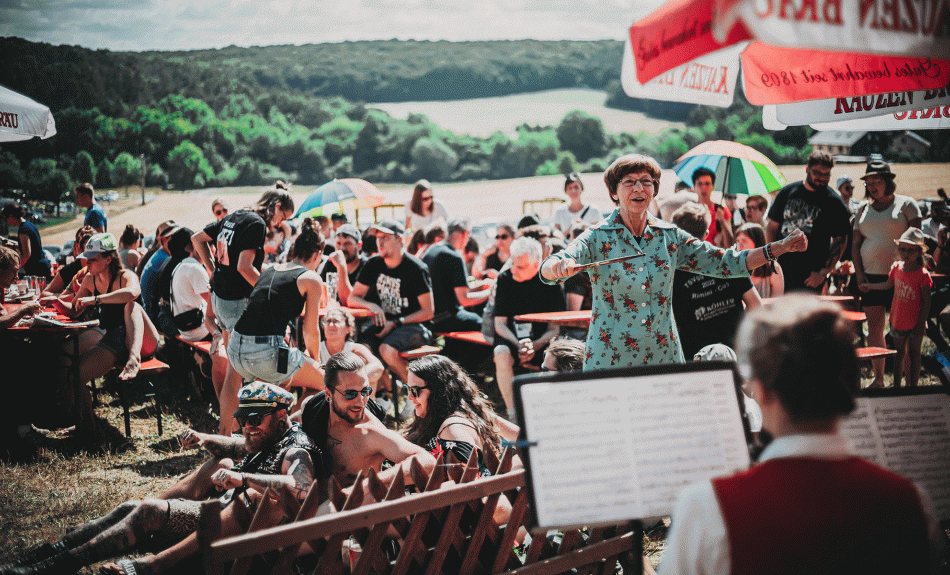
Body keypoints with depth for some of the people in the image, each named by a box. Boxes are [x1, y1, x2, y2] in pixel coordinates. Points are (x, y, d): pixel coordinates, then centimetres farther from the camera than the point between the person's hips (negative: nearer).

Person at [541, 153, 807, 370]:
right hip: (610, 361, -3)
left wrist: (779, 248, 0)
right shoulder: (598, 238, -4)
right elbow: (547, 269, -17)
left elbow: (727, 263, 9)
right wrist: (560, 267, -42)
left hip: (664, 358, 3)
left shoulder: (670, 237, 6)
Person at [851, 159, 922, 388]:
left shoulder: (906, 204, 2)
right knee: (874, 326, 3)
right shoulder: (864, 210, 14)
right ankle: (878, 378, 10)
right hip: (870, 275, 4)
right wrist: (859, 273, 2)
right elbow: (855, 244, 15)